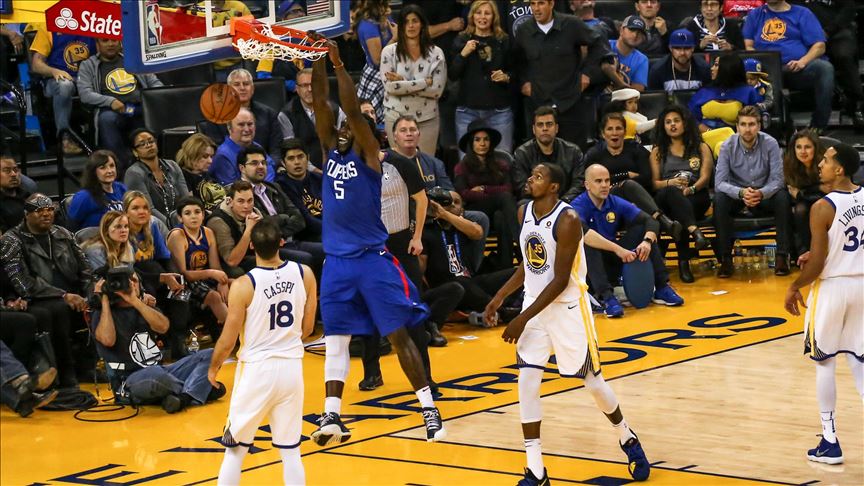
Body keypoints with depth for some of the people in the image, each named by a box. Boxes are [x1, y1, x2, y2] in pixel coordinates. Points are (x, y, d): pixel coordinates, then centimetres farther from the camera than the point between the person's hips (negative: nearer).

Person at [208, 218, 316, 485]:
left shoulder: (243, 286, -16)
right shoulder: (304, 274, -5)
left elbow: (228, 341, -9)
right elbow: (307, 328, 6)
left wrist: (213, 368, 10)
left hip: (257, 370, -3)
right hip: (292, 367, 3)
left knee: (235, 450, 9)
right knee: (291, 452, 11)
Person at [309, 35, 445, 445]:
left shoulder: (368, 154, -4)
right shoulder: (332, 150, 10)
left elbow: (354, 110, -17)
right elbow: (320, 104, 2)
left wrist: (339, 64, -19)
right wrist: (318, 61, -5)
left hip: (373, 258, -5)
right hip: (337, 260, 5)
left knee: (399, 334, -3)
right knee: (335, 338, 4)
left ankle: (429, 409, 1)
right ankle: (332, 416, 5)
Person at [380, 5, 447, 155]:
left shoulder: (435, 53, 0)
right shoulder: (389, 51, -2)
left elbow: (437, 90, -7)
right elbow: (390, 86, -12)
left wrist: (403, 82, -12)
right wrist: (425, 82, -13)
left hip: (427, 119, 1)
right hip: (396, 118, -1)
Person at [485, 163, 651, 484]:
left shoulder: (567, 220, -21)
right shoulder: (524, 213, 2)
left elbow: (560, 281, -21)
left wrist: (523, 319, -21)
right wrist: (499, 298, 7)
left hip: (568, 306, -6)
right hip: (535, 304, 6)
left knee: (591, 380, 6)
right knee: (527, 380, -7)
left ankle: (627, 439, 33)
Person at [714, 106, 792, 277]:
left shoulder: (770, 144, -15)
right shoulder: (728, 146, -14)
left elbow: (777, 180, -17)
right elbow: (720, 182, -19)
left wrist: (761, 193, -39)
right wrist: (741, 193, -40)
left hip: (764, 195, 0)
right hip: (736, 193, 0)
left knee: (782, 197, -32)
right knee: (719, 199, -32)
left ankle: (782, 255, -24)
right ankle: (725, 259, -27)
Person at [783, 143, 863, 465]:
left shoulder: (824, 207, -18)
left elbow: (818, 264, -17)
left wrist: (795, 288, -1)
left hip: (832, 286, -6)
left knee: (824, 363, 6)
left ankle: (830, 443, 9)